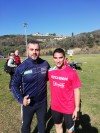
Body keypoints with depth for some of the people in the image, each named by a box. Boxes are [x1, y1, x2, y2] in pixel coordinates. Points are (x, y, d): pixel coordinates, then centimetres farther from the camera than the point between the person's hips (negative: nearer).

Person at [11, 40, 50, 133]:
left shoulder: (45, 64, -12)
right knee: (26, 124, 22)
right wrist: (21, 99, -20)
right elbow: (14, 85, -9)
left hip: (42, 102, 2)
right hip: (28, 103, -1)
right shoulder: (22, 67, -17)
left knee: (42, 123, 24)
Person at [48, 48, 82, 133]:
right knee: (58, 126, 25)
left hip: (69, 108, -3)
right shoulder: (50, 71, -7)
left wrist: (77, 108, -11)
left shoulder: (72, 72, -18)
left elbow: (77, 90, -12)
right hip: (55, 107, 4)